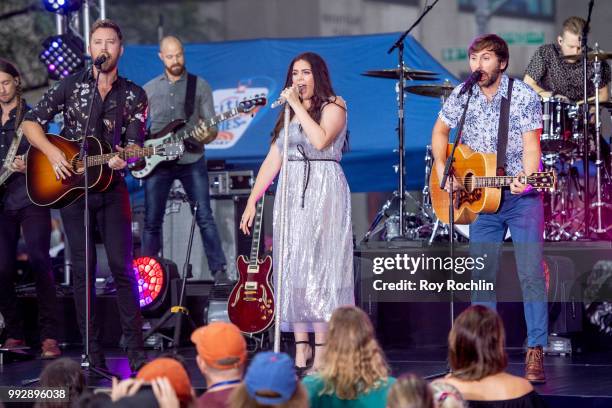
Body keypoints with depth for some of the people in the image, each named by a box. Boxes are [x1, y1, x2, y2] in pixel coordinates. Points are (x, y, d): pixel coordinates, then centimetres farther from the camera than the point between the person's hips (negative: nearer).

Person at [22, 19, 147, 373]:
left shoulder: (134, 95, 5)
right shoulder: (72, 85, 4)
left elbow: (135, 141, -2)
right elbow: (31, 123, 5)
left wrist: (123, 158, -24)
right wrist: (52, 152, -11)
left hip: (111, 187, 0)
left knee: (123, 267, -6)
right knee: (82, 270, 1)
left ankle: (136, 350, -2)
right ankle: (93, 352, 5)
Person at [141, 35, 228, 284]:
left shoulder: (200, 86, 6)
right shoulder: (149, 89, 12)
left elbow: (211, 126, 3)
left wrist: (208, 134, -19)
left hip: (191, 159, -2)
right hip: (157, 161, 2)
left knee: (204, 217, -7)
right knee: (152, 221, 2)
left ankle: (219, 271, -5)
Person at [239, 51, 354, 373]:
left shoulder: (333, 107, 0)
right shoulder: (287, 114, 19)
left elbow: (321, 140, -20)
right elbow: (273, 159, 16)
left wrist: (298, 106, -12)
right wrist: (252, 200, 10)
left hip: (323, 193, -6)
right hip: (291, 194, 6)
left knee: (318, 267, -11)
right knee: (293, 270, 1)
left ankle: (322, 355, -11)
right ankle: (301, 352, 2)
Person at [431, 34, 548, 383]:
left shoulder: (523, 96, -10)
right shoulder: (462, 96, 1)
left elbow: (531, 144, -16)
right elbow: (440, 131, 15)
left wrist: (526, 177, -35)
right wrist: (442, 169, 0)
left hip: (522, 196, -4)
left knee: (531, 272, -10)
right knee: (482, 275, 7)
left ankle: (536, 352, -8)